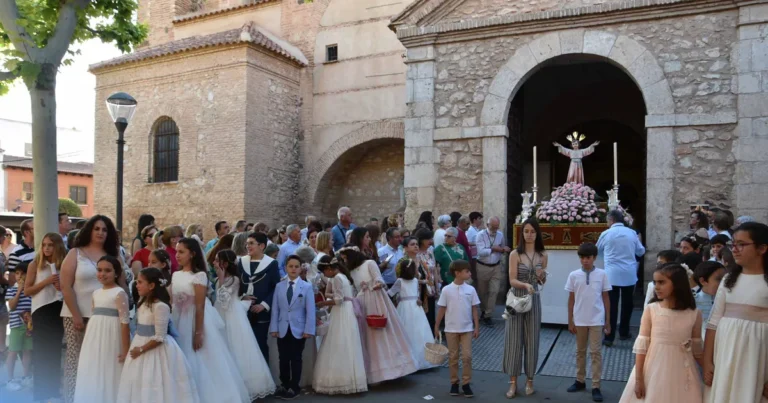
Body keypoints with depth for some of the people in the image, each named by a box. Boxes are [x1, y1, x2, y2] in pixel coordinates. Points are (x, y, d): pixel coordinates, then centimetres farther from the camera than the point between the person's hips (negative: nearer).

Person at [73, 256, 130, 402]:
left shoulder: (119, 293, -11)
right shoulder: (96, 293, 11)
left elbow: (125, 322, -14)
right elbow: (92, 319, 14)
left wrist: (126, 350, -17)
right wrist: (86, 343, 12)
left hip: (110, 339, -7)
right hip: (94, 341, 7)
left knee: (109, 376, 0)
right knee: (93, 375, 14)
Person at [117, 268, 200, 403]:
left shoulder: (160, 306, -23)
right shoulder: (142, 302, 5)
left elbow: (159, 338, -22)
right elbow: (140, 328, 13)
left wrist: (141, 349, -16)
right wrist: (137, 347, 3)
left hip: (155, 349, -8)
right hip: (140, 344, 8)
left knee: (155, 388, 1)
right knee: (138, 384, 16)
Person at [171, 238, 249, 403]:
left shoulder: (199, 276, -12)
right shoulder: (176, 275, 8)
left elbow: (200, 307, -15)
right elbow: (172, 302, 8)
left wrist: (198, 333, -17)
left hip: (194, 322, -6)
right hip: (178, 322, 6)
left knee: (199, 363, 1)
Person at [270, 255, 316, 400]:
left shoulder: (307, 287, -3)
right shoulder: (279, 286, 5)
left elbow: (310, 310, -5)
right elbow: (275, 309, 4)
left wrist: (308, 330, -10)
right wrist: (274, 328, -2)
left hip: (298, 329, -2)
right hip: (283, 329, 2)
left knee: (296, 359, 6)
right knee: (283, 359, 9)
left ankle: (294, 387, 16)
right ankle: (284, 385, 23)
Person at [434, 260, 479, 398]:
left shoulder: (471, 289, -3)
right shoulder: (447, 290, -9)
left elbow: (474, 309, 2)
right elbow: (441, 309, -2)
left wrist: (477, 327, 1)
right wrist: (436, 327, -1)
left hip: (467, 328, 1)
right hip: (451, 329, -1)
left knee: (467, 356, 1)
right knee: (453, 357, 9)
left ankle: (466, 383, 14)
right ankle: (454, 383, 22)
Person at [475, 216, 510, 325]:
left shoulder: (500, 235, 3)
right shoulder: (480, 235, -11)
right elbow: (481, 252, -20)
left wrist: (504, 250, -8)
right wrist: (494, 249, -18)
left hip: (496, 267, 3)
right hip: (482, 267, -2)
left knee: (494, 291, -4)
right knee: (482, 292, 11)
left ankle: (488, 315, 6)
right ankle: (484, 311, 34)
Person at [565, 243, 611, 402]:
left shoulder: (602, 274, -4)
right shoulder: (574, 275, -2)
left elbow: (605, 298, 2)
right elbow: (571, 299, 3)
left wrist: (608, 321, 3)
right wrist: (570, 321, 3)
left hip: (596, 320, -2)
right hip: (579, 320, 2)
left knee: (595, 352, 2)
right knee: (580, 351, 14)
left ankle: (596, 386, 10)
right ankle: (580, 381, 28)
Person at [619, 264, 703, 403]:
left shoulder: (694, 314, -2)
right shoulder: (650, 309, -5)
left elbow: (697, 349, 8)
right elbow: (642, 345, -5)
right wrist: (638, 378, -7)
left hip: (681, 374, 1)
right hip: (654, 372, -1)